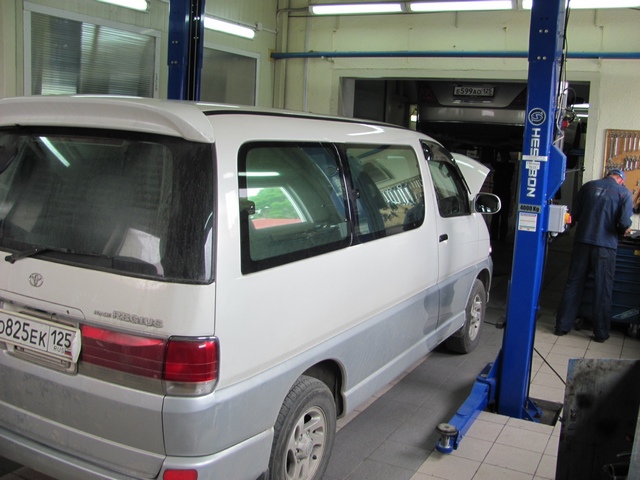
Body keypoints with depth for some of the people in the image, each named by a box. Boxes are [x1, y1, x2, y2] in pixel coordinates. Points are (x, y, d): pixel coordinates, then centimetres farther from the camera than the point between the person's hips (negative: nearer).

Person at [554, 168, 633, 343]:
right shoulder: (624, 193, -1)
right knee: (603, 290, 7)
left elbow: (574, 214, 6)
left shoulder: (588, 186, 6)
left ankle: (562, 326, 13)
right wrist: (621, 231, 10)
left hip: (582, 242, 2)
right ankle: (600, 332, 14)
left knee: (573, 284, 10)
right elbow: (625, 223, -11)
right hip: (605, 246, -2)